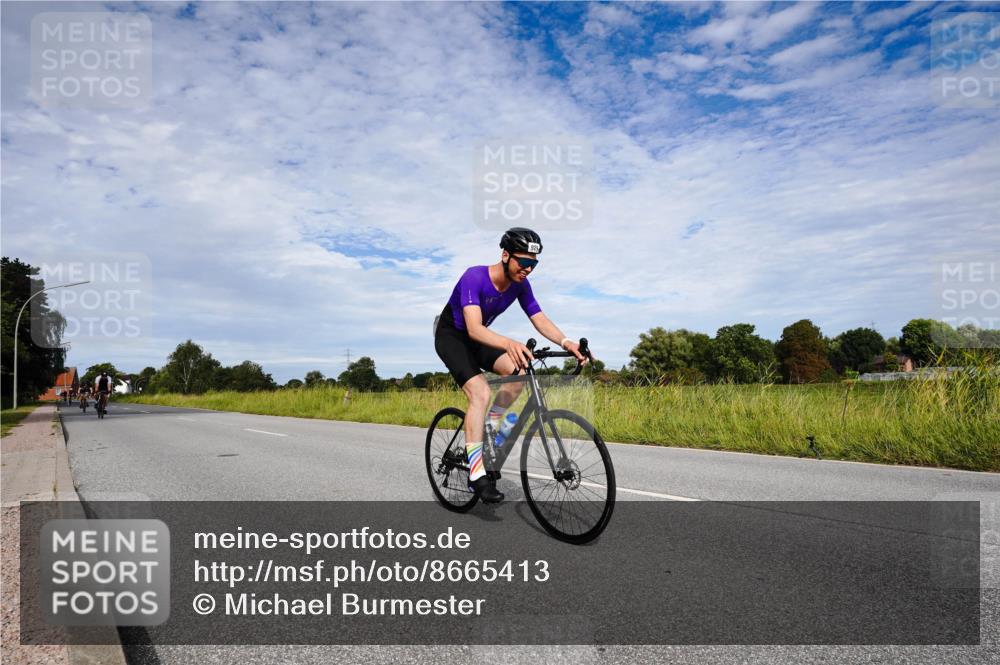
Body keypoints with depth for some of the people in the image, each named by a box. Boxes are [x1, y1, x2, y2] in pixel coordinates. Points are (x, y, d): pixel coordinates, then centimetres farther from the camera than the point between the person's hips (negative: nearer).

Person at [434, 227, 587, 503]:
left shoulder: (520, 285, -13)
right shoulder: (475, 277, -33)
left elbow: (540, 319, -18)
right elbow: (474, 328, -44)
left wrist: (565, 342, -39)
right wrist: (508, 343, -63)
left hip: (477, 337, 6)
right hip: (451, 336, -6)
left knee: (518, 371, -18)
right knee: (480, 392, -26)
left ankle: (489, 427, 2)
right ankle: (477, 474, -22)